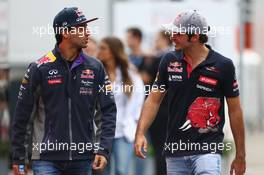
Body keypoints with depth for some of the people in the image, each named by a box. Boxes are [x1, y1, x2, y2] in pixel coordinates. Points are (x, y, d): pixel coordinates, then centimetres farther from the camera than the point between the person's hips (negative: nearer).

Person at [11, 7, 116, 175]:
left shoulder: (95, 68, 4)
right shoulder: (40, 68, -4)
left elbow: (109, 110, 4)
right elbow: (22, 115, 1)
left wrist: (104, 150, -7)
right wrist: (19, 158, 1)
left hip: (82, 160, 3)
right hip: (47, 159, -3)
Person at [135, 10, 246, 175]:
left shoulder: (223, 66, -5)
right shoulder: (169, 61, 4)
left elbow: (235, 111, 1)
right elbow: (154, 100, 10)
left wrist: (240, 156, 3)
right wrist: (140, 134, -4)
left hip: (207, 150, -4)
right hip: (175, 151, 4)